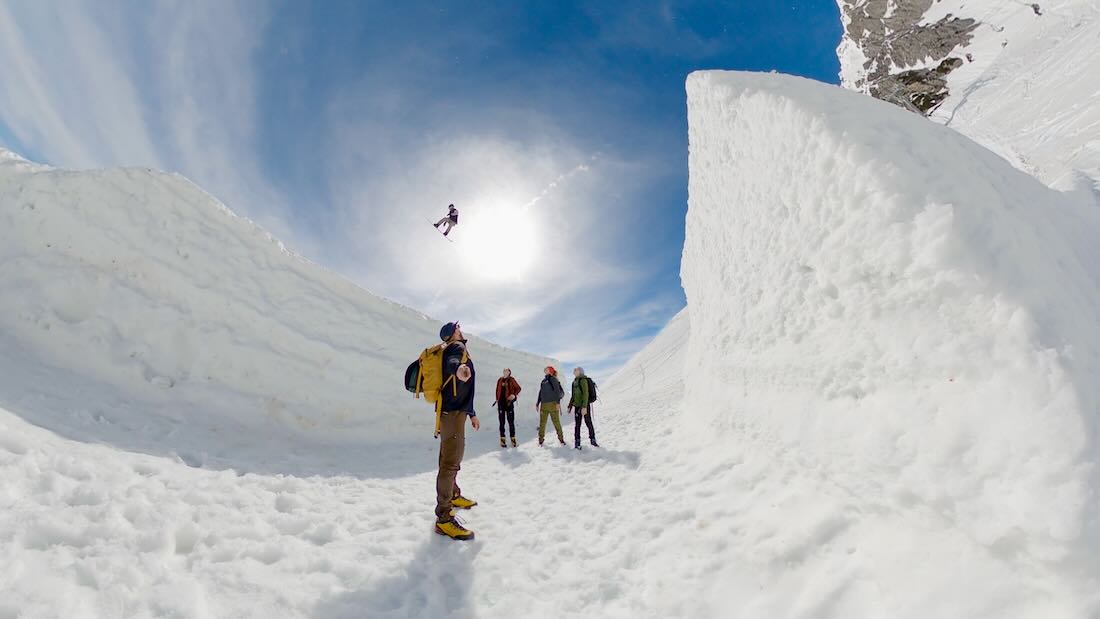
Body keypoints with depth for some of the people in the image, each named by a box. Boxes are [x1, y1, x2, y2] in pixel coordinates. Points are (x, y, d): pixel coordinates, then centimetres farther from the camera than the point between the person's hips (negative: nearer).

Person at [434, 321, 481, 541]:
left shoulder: (457, 350, 26)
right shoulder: (457, 348, -6)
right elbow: (452, 363, -34)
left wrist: (472, 414, 36)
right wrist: (458, 369, -59)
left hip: (453, 411, 11)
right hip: (453, 412, -11)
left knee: (450, 459, 24)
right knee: (450, 462, -13)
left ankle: (453, 496, 41)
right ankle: (443, 519, -13)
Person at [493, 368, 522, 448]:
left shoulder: (511, 380, 2)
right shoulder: (500, 380, 8)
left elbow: (519, 388, 6)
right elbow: (497, 391, 13)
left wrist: (514, 395, -9)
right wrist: (497, 401, 8)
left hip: (509, 403, -2)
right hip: (501, 403, 2)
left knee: (511, 422, 1)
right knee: (502, 422, 5)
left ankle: (513, 439, 7)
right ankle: (502, 440, 11)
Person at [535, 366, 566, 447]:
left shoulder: (553, 379, 0)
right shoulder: (543, 381, 19)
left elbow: (557, 391, -8)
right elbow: (540, 393, 23)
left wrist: (558, 402, -17)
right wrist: (538, 403, 20)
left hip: (553, 404, -5)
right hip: (544, 404, 6)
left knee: (556, 422, -2)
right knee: (542, 423, 2)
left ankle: (561, 438, 11)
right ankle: (541, 439, 10)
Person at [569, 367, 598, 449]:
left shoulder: (583, 380, -11)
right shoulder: (575, 381, 13)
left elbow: (585, 394, -19)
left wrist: (584, 407, -26)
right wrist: (570, 406, 20)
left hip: (585, 406, -6)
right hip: (577, 406, 6)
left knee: (589, 423, 3)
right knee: (577, 425, 5)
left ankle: (592, 440, 19)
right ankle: (577, 443, 9)